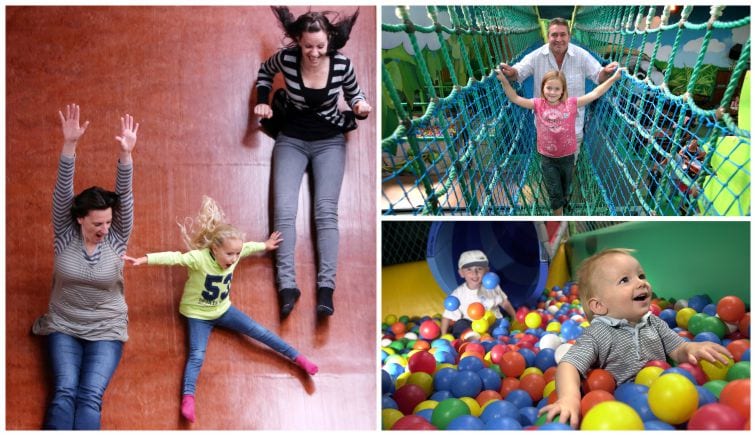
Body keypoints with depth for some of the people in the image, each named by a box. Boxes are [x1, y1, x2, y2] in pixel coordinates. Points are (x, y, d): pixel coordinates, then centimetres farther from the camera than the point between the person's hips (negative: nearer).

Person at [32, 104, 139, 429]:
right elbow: (62, 192, -18)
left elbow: (125, 199, -19)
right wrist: (69, 146, -31)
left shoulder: (116, 239, -6)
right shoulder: (65, 236, -5)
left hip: (106, 331, -1)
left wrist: (125, 154, -33)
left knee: (90, 397, -17)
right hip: (63, 327, 1)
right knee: (64, 392, -16)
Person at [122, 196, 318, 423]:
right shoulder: (199, 258, -29)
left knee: (259, 331, -3)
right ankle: (187, 398, -29)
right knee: (197, 356, -21)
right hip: (198, 314, -4)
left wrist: (265, 245, 28)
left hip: (222, 309, 4)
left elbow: (247, 247, 11)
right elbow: (172, 257, -40)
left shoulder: (233, 254, -11)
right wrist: (144, 259, -53)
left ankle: (298, 358, 2)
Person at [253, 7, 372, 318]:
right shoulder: (286, 59, -14)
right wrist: (262, 101, -3)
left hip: (329, 142, 0)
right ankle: (287, 285, -19)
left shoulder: (342, 63, -14)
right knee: (284, 209, -17)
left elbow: (354, 94, 6)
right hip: (291, 140, 1)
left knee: (326, 210, -17)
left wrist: (360, 106, -16)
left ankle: (326, 287, -21)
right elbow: (265, 72, 11)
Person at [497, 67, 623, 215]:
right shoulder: (538, 104, -10)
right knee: (554, 191, 8)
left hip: (567, 156, 1)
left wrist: (613, 78, -19)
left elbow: (594, 94, -13)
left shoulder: (571, 103, -11)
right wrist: (504, 81, -26)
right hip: (547, 158, -1)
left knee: (565, 186, 25)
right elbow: (515, 99, -14)